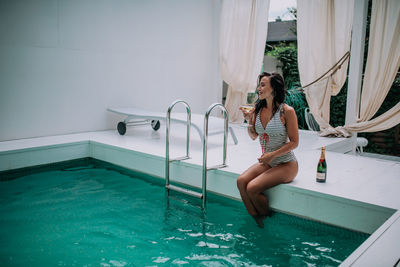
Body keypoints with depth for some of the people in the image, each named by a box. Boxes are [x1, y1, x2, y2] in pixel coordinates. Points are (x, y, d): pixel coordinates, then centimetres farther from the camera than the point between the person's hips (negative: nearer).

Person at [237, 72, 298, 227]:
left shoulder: (287, 111, -15)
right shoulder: (258, 109, 3)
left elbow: (294, 142, -11)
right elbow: (254, 136, 12)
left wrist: (273, 154, -20)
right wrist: (249, 120, -6)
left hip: (286, 164, -6)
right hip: (267, 162, 6)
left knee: (252, 188, -22)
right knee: (241, 181, -17)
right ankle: (256, 221, -1)